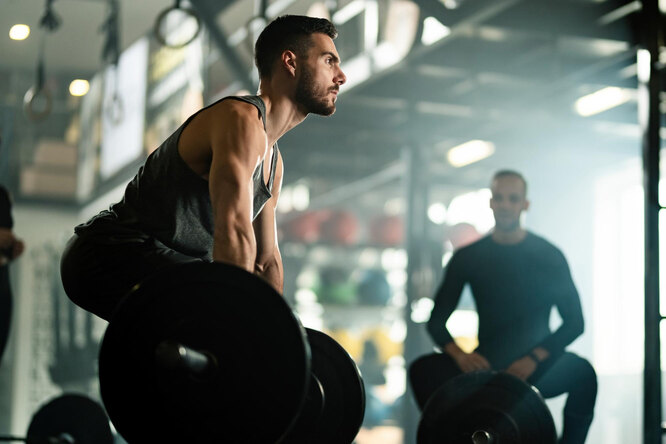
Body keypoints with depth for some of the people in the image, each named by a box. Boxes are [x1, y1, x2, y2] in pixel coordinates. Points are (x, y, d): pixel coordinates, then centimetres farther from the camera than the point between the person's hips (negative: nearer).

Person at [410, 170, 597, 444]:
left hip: (535, 369, -1)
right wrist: (458, 353, -18)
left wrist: (533, 359, -19)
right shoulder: (468, 257, 5)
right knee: (422, 370, -24)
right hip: (485, 366, 2)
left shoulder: (548, 255, 0)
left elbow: (574, 321, -3)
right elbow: (437, 320, 4)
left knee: (582, 372, -33)